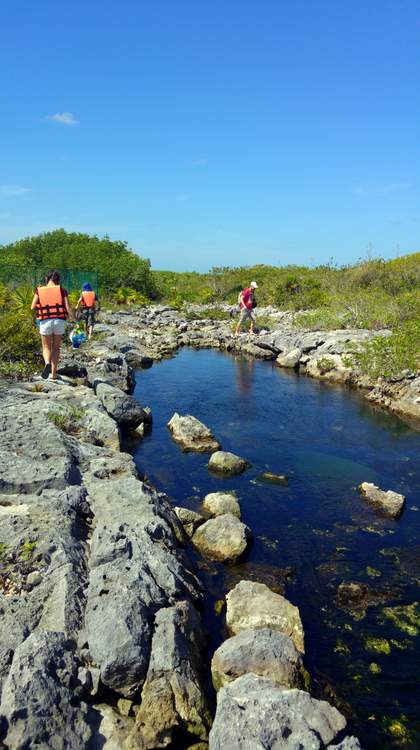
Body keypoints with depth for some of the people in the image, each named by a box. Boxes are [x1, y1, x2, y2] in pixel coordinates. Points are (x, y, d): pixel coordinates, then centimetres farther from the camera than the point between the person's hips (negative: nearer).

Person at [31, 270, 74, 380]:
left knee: (46, 348, 13)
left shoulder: (39, 290, 4)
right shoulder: (62, 290, 2)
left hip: (45, 322, 0)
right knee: (56, 348, 16)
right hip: (59, 321, 0)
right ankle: (53, 373, 16)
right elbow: (68, 308, -5)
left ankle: (47, 363, -18)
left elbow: (33, 307, -2)